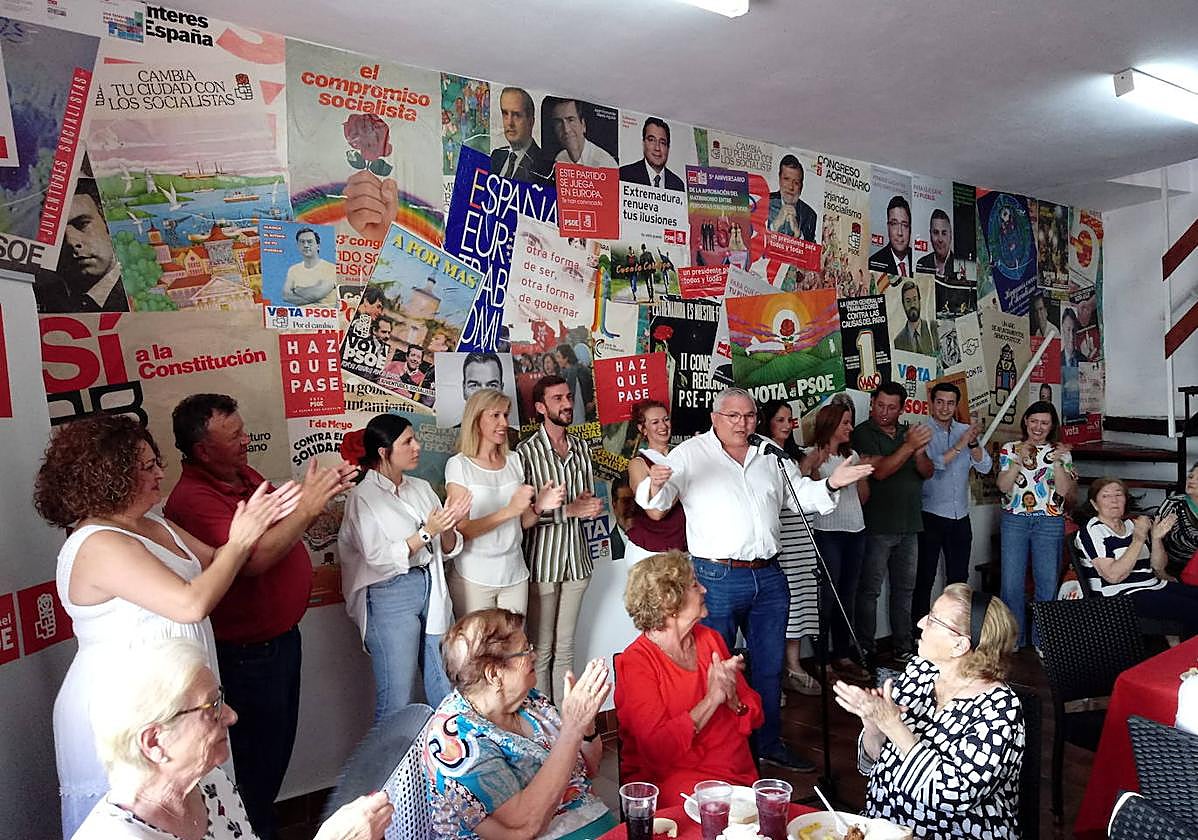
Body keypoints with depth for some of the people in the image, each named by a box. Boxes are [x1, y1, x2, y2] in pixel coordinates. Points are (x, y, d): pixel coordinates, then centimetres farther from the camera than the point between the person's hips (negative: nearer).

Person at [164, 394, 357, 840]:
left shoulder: (245, 474, 4)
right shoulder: (192, 499, -24)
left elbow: (284, 527, 14)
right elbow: (252, 558, -34)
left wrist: (322, 493, -3)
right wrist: (308, 506, -30)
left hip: (282, 635, 9)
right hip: (249, 651, -9)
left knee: (279, 741, 24)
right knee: (259, 753, 9)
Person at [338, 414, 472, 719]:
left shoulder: (421, 487, 9)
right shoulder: (363, 497, -7)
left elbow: (447, 550, 10)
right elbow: (380, 559, -15)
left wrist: (448, 527, -10)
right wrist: (427, 532, -19)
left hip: (432, 590, 6)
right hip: (390, 596, -6)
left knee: (448, 694, 13)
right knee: (398, 702, 2)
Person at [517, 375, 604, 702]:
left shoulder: (581, 448, 8)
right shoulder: (526, 452, -10)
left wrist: (588, 504, -8)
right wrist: (568, 509, -17)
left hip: (576, 559, 5)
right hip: (541, 561, -5)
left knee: (565, 647, 15)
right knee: (541, 650, 6)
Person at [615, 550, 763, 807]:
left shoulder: (709, 639, 9)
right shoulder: (635, 662, -10)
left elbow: (754, 717, 11)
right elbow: (656, 748, -19)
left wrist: (732, 698, -12)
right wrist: (711, 699, -19)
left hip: (738, 771, 7)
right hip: (669, 775, -6)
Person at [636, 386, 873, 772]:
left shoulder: (770, 456, 13)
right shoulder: (690, 454, -4)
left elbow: (802, 493, 16)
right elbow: (657, 499, -12)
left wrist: (831, 484, -4)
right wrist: (656, 487, -36)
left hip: (768, 577, 6)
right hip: (717, 578, -5)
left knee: (770, 666, 17)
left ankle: (770, 743, 34)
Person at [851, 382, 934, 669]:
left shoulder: (908, 432, 11)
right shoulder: (863, 433, -7)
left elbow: (927, 472, 6)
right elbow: (879, 470, -19)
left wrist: (920, 452, -15)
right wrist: (910, 446, -27)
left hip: (909, 526, 6)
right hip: (877, 526, -6)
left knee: (905, 589, 13)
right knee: (870, 590, 0)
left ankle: (903, 646, 23)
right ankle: (866, 650, 7)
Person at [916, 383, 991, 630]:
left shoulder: (966, 430, 6)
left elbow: (985, 467, -2)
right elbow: (927, 467, -21)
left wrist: (973, 442, -19)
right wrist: (960, 445, -25)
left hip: (961, 517, 5)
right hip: (930, 516, -5)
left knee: (959, 577, 16)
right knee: (925, 578, 4)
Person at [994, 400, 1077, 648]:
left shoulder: (1061, 452, 6)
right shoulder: (1010, 449, 4)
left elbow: (1064, 490, -4)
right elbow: (1003, 485, -7)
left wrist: (1057, 462, -16)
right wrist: (1019, 459, -18)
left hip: (1050, 523, 0)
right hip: (1014, 520, 0)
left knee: (1048, 584, 5)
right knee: (1011, 583, 1)